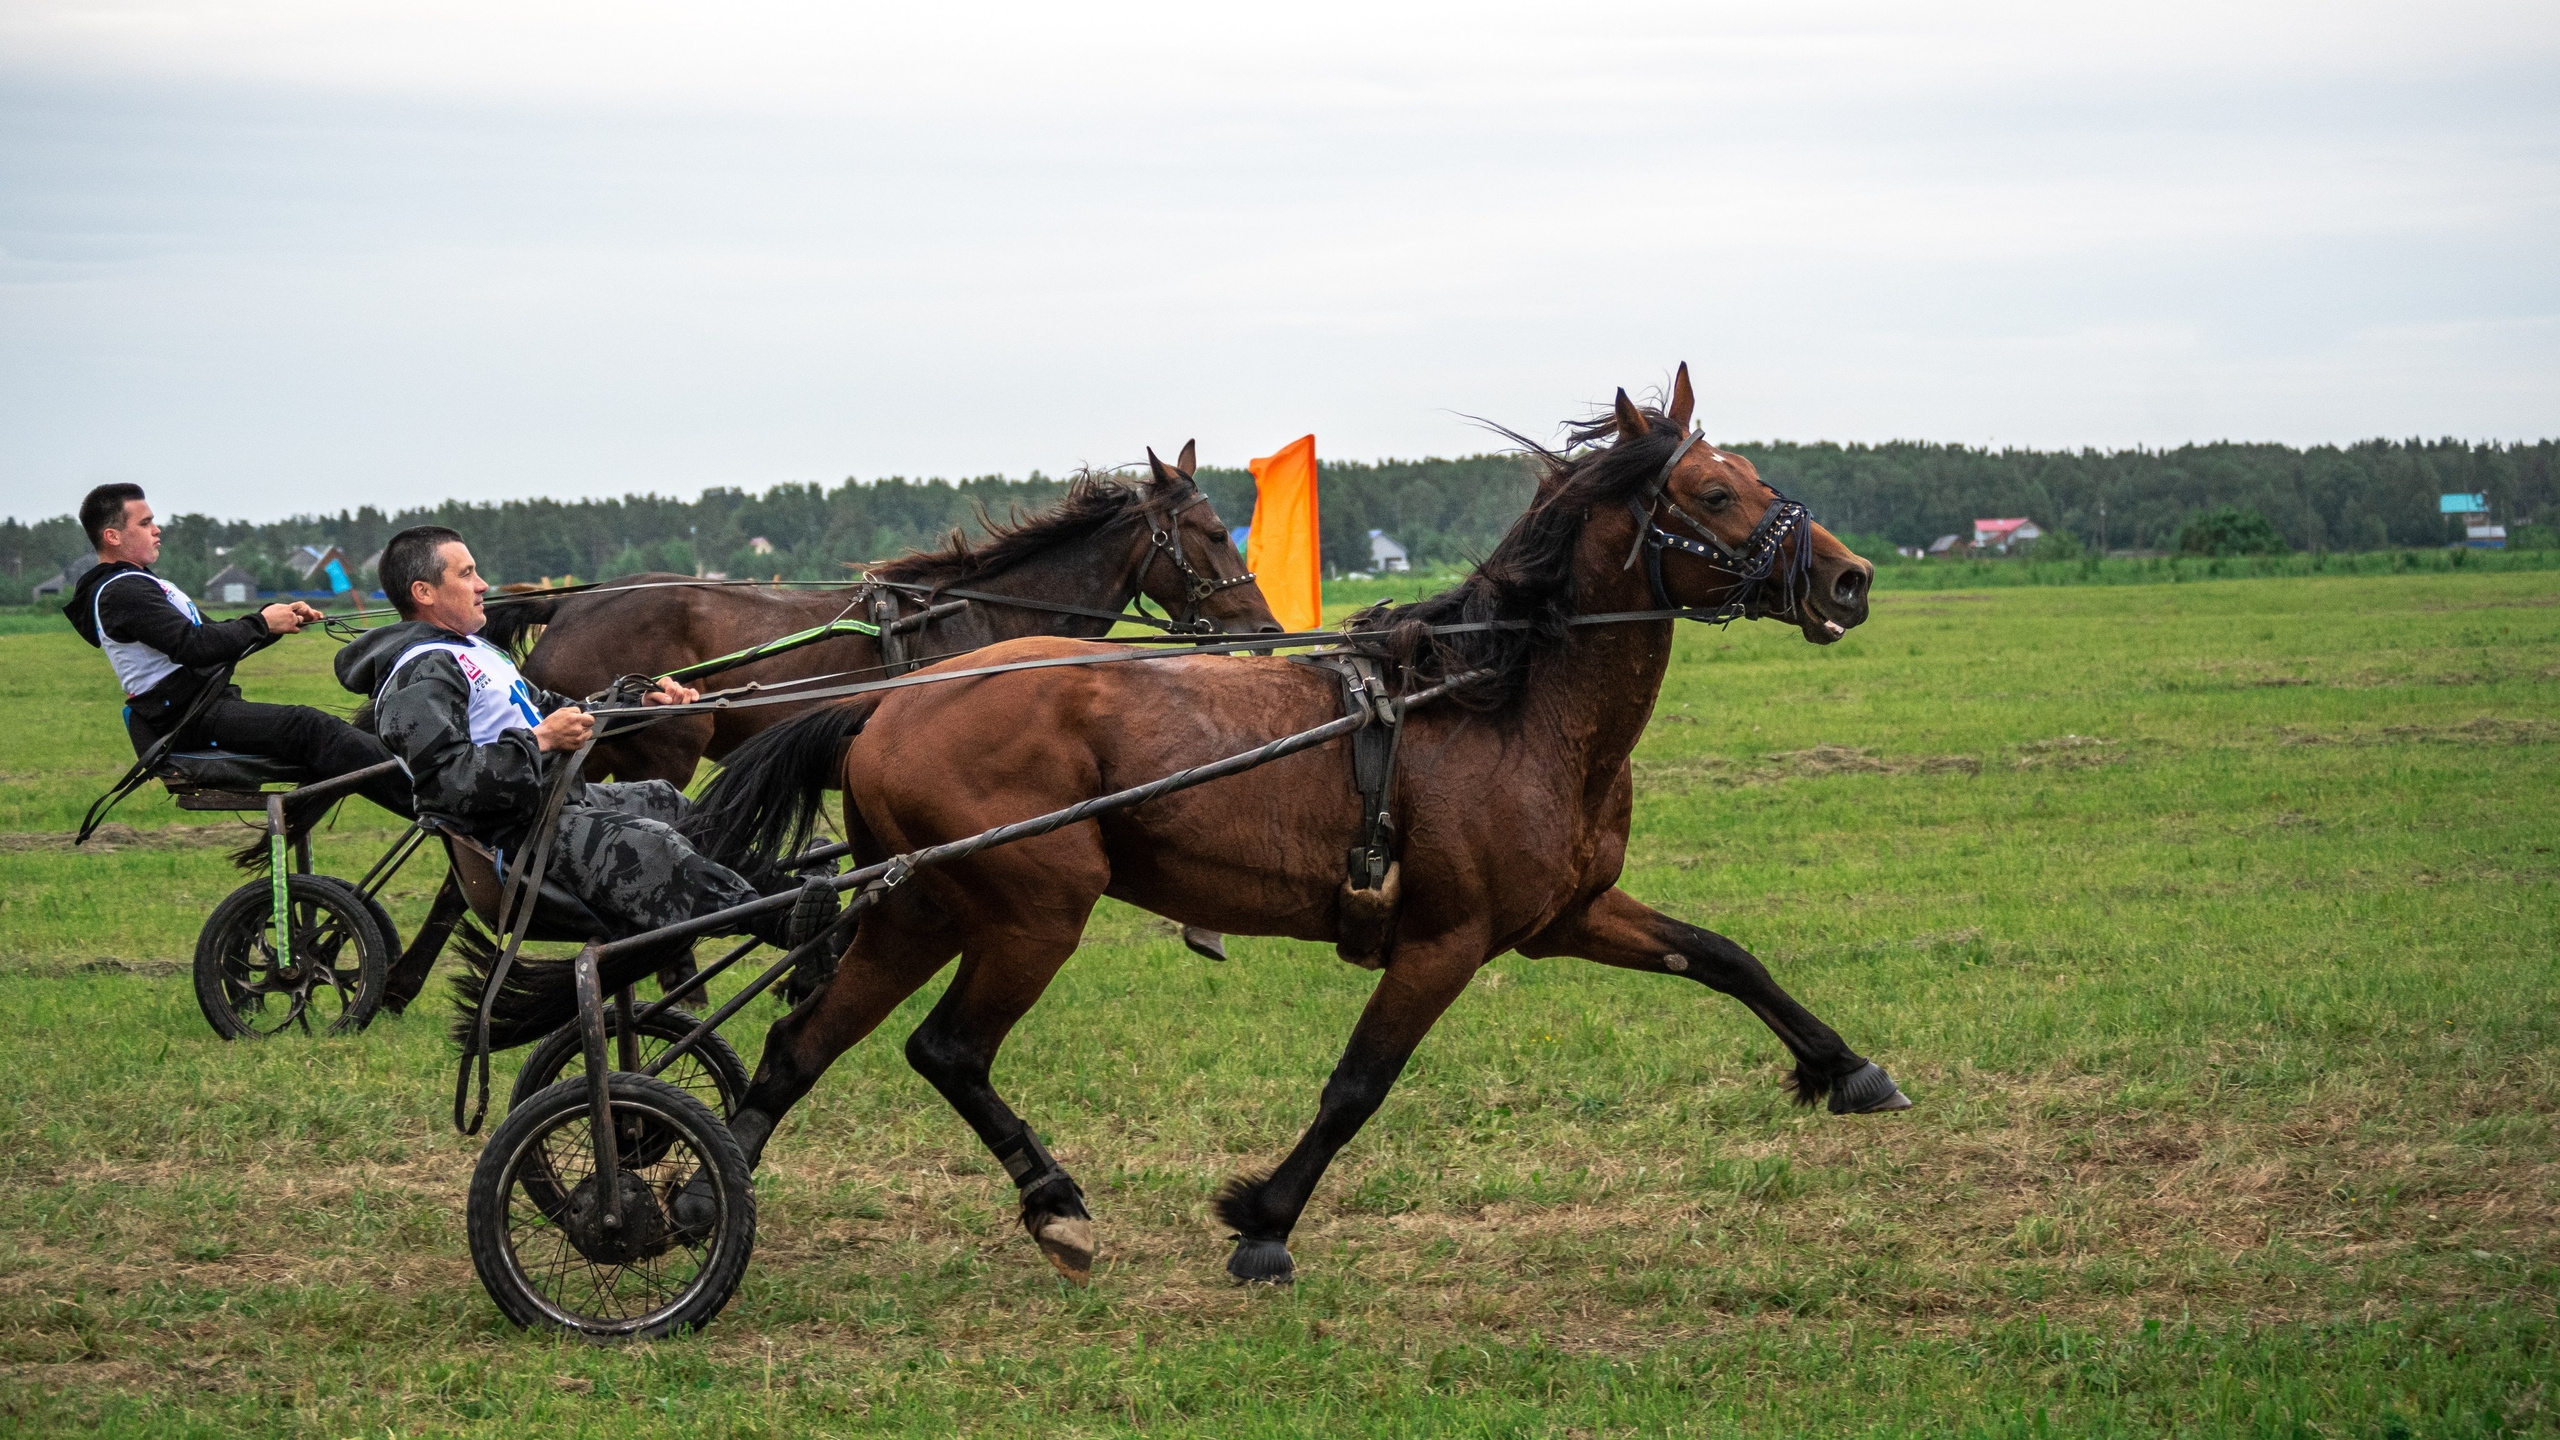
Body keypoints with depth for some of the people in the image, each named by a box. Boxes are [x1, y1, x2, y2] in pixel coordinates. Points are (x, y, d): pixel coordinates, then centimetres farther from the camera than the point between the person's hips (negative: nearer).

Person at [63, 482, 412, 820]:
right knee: (309, 729, -26)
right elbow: (193, 646, -22)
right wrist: (262, 623, -11)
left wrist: (279, 616, 9)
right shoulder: (121, 592, -10)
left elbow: (212, 635, 22)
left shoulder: (135, 584, 24)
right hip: (186, 720, -11)